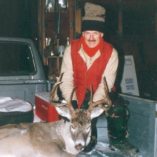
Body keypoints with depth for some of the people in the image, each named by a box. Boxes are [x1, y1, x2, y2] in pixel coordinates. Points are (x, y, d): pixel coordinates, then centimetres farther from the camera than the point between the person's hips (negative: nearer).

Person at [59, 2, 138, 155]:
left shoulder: (111, 52, -13)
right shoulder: (71, 49, -10)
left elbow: (106, 82, -20)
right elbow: (66, 78, -14)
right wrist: (71, 102, -28)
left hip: (101, 94, 0)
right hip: (79, 94, 1)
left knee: (118, 108, -25)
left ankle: (117, 139, -1)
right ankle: (89, 139, 10)